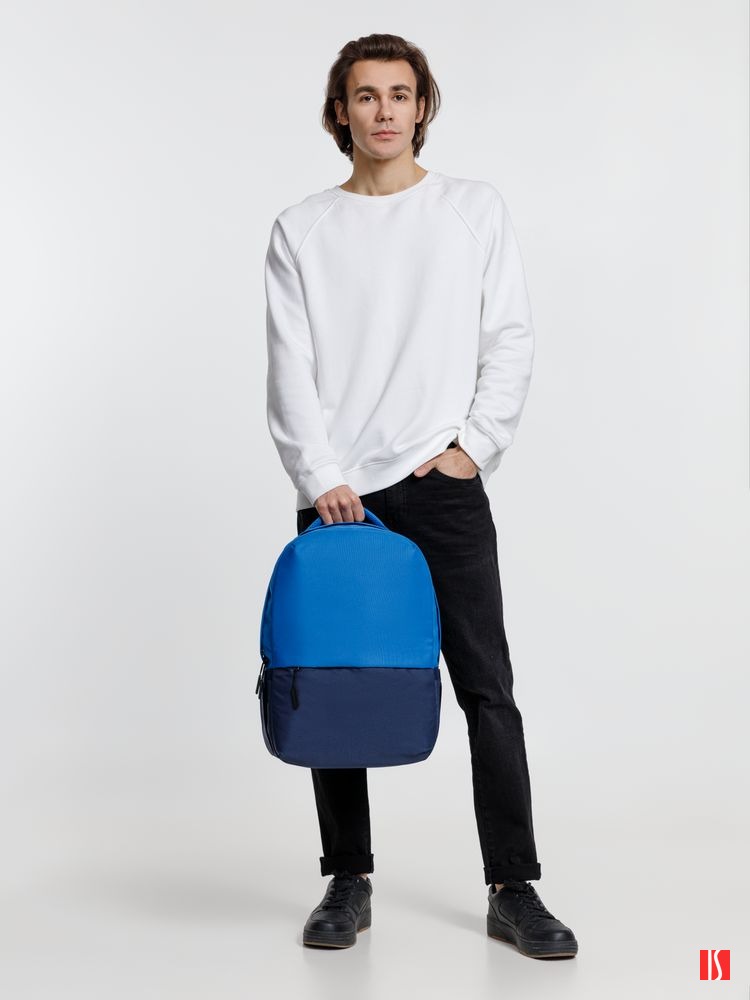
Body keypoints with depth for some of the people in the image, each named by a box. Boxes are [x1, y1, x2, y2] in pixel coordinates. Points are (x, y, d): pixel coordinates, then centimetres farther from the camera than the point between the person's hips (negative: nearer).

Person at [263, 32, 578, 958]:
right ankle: (348, 882, 19)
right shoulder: (302, 229, 8)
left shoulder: (476, 208, 8)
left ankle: (513, 889, 6)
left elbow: (511, 339, 4)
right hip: (337, 491, 1)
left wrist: (474, 446, -7)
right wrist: (320, 477, -11)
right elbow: (289, 369, 0)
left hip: (444, 486, -1)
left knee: (487, 689, -2)